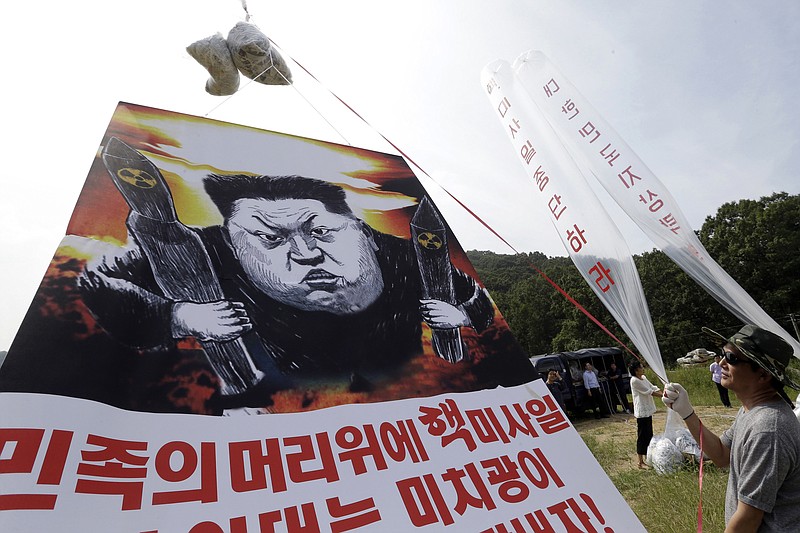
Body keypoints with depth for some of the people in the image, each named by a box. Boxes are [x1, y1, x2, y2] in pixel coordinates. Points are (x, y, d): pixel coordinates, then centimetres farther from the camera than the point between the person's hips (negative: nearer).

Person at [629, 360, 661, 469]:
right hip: (642, 412, -9)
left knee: (649, 435, 18)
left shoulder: (644, 378, 10)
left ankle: (647, 457, 32)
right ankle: (641, 462, 8)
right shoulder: (634, 380, -19)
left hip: (648, 410, 9)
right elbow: (649, 392, -18)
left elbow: (653, 388, 8)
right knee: (642, 436, -2)